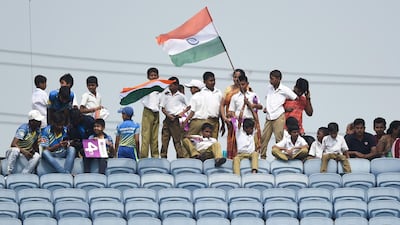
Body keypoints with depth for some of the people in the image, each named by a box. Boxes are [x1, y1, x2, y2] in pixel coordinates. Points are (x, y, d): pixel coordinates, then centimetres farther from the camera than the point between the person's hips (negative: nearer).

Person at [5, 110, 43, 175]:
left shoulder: (37, 130, 1)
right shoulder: (23, 129, -21)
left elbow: (35, 145, 15)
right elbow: (13, 144, -31)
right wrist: (24, 152, -44)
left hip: (26, 153, 6)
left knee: (37, 156, -26)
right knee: (15, 150, -41)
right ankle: (8, 174, -37)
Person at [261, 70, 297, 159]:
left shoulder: (285, 90, -4)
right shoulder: (269, 87, 11)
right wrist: (266, 107, 11)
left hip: (279, 117, -5)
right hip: (269, 117, 5)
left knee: (279, 138, -6)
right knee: (264, 137, 1)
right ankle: (262, 157, 7)